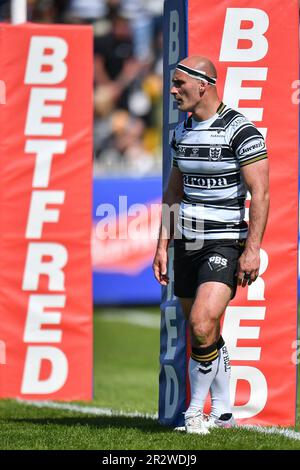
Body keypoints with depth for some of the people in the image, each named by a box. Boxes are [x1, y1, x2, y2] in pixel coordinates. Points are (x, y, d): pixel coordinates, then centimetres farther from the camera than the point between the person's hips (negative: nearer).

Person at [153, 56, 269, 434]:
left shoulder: (240, 130, -11)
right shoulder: (182, 132, 11)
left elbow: (260, 194, -13)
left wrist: (252, 249, -18)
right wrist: (163, 245, 14)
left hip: (225, 244, -7)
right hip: (187, 244, 7)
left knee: (202, 325, -20)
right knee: (204, 333, 9)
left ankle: (196, 410, -8)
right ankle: (222, 413, 20)